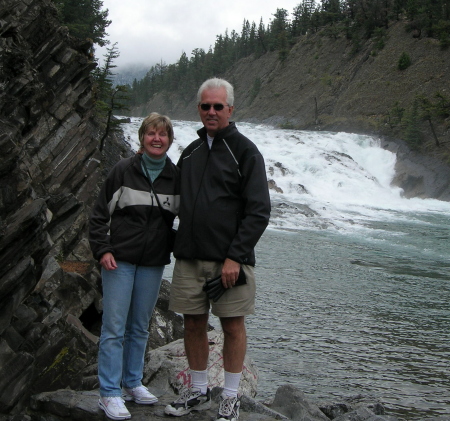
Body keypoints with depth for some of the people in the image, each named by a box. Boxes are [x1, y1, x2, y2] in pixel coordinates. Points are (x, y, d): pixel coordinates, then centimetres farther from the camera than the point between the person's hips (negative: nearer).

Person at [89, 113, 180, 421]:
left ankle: (132, 383, 27)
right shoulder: (124, 171, -3)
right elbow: (100, 214, 0)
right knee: (114, 327, -3)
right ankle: (110, 393, 5)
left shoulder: (176, 177, 3)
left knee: (140, 327, 13)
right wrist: (103, 250, -8)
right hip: (119, 259, -3)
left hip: (153, 263, 3)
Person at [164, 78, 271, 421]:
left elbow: (259, 211, -10)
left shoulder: (245, 151, -4)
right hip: (189, 258, 5)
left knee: (233, 326, 3)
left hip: (229, 259, -5)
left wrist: (235, 256, -16)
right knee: (194, 324, 10)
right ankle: (199, 392, 25)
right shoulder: (190, 152, 15)